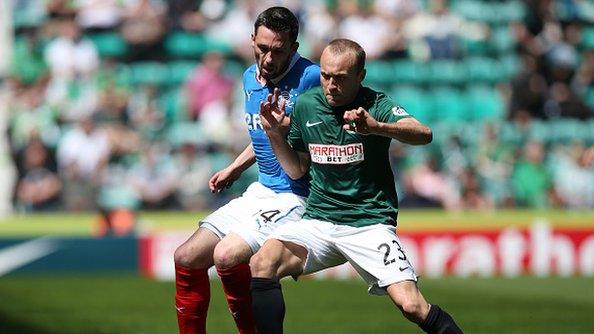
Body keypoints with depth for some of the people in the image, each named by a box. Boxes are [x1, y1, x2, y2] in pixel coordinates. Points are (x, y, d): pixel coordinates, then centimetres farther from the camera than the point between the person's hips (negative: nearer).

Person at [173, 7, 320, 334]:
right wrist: (234, 168, 22)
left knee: (227, 256, -27)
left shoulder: (310, 77, -16)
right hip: (259, 192, 8)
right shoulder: (250, 79, 10)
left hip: (295, 197, -8)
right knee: (186, 259, 3)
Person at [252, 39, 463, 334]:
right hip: (318, 221, 4)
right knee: (261, 264, -22)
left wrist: (377, 127, -45)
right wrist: (274, 134, -1)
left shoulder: (376, 106, -8)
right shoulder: (305, 105, 5)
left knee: (411, 306, -20)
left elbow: (424, 134, -28)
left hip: (370, 224, -4)